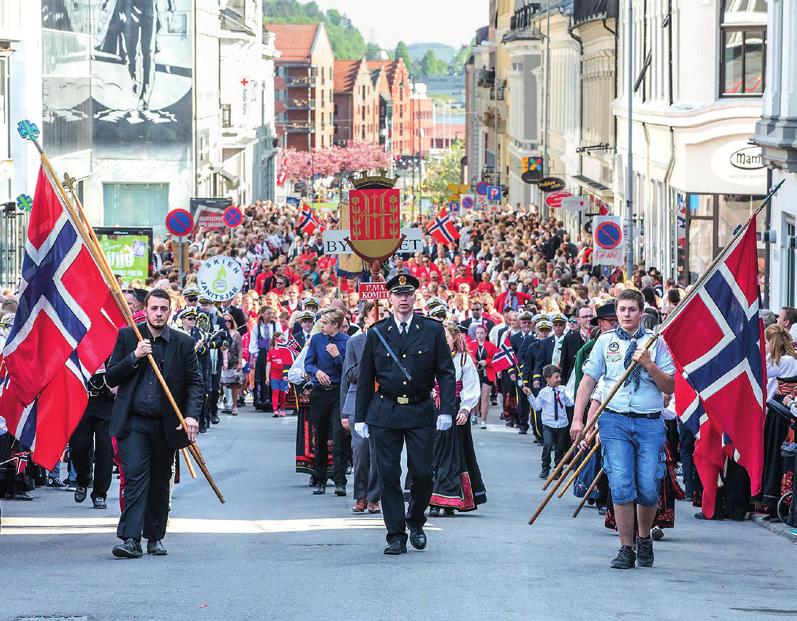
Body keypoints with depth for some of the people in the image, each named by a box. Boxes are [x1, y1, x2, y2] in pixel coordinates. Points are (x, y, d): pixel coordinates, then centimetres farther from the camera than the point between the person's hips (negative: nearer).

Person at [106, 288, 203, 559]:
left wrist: (192, 415, -13)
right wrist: (134, 357, -14)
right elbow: (110, 378, 1)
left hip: (166, 424, 2)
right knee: (135, 476, -13)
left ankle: (155, 537, 22)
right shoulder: (127, 337, 3)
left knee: (160, 481, 10)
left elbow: (195, 383, 3)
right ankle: (130, 539, -17)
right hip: (133, 422, -2)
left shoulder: (183, 343, 3)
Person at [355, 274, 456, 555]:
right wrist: (360, 416, 7)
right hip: (385, 413, 1)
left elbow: (446, 373, 1)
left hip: (421, 413, -1)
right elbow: (365, 378, 10)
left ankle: (415, 521, 22)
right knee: (388, 475, -1)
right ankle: (396, 536, 6)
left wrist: (446, 410, -8)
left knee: (423, 473, -4)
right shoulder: (376, 333, 6)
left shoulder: (433, 330, 3)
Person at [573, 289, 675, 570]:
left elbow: (670, 387, 5)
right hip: (615, 421, 0)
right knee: (621, 486, -9)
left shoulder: (655, 342, 7)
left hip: (649, 422, 0)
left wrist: (649, 365, -11)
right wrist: (577, 418, 3)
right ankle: (626, 548, 0)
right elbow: (588, 380, 10)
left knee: (648, 488, -4)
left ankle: (644, 539, 22)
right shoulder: (605, 341, 10)